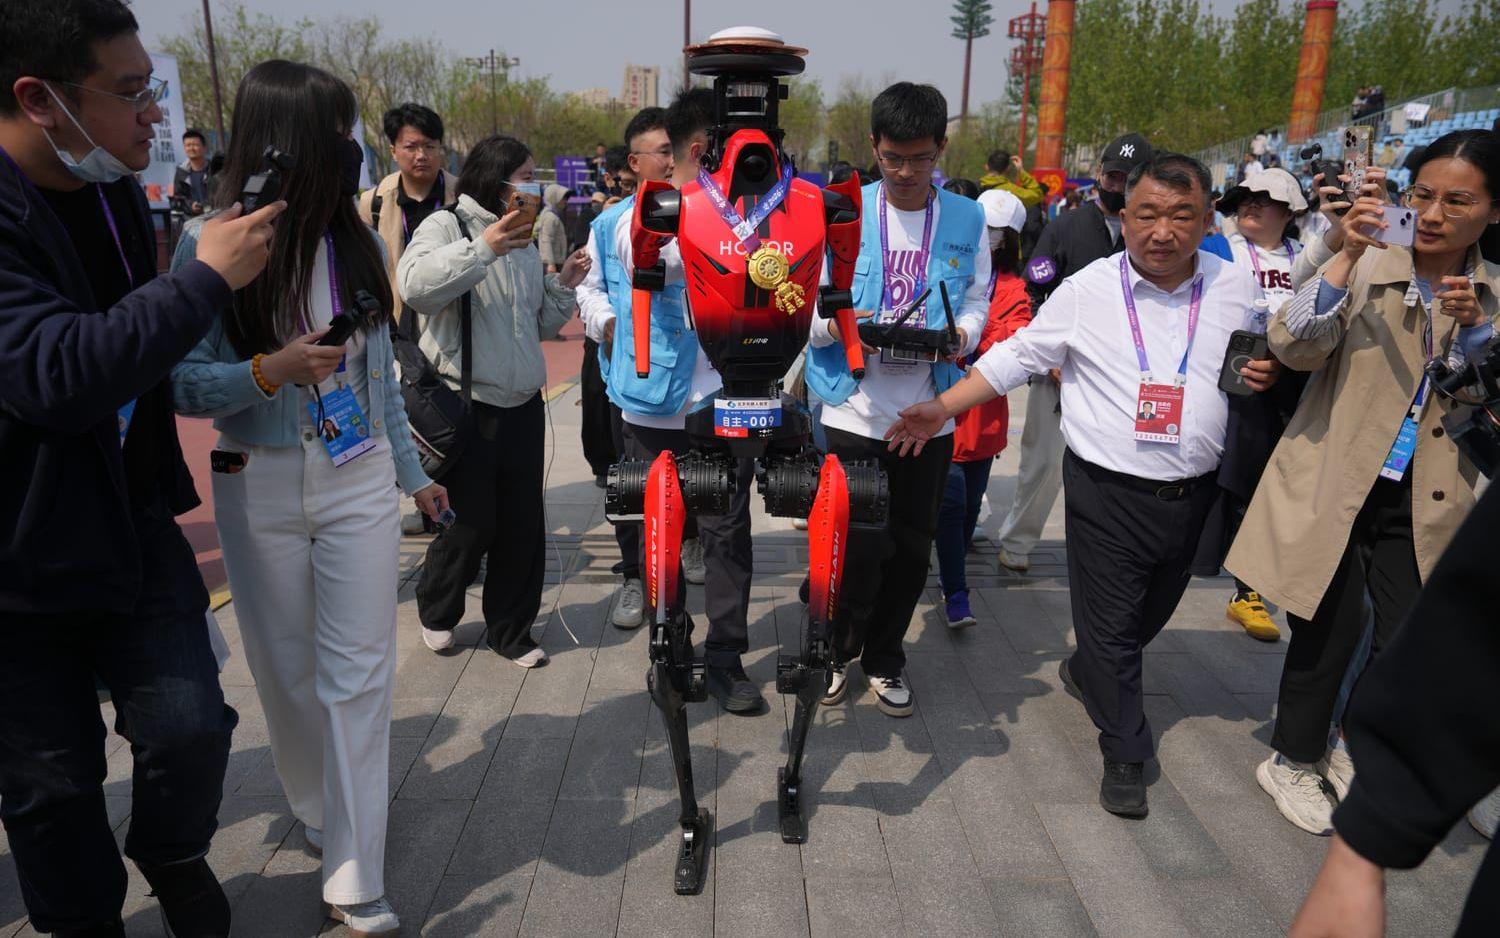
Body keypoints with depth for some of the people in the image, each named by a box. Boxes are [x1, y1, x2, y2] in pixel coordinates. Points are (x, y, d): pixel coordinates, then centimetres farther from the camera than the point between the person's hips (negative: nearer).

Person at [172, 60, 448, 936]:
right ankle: (323, 810, 37)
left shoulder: (357, 240, 1)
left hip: (359, 480, 1)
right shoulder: (210, 245, -8)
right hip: (260, 488, -1)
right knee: (288, 669, 12)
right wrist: (270, 371, -24)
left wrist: (413, 471, 14)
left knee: (359, 673, 0)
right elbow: (184, 384, -5)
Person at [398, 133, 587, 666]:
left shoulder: (524, 245, 15)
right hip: (467, 403, -6)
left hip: (523, 405, 7)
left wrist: (564, 285, 5)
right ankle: (436, 610, 32)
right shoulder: (447, 226, -7)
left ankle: (510, 629, 27)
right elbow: (413, 285, -27)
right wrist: (481, 249, -31)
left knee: (523, 524, 10)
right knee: (470, 523, 4)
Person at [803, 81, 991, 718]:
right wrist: (836, 321, -23)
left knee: (911, 546, 12)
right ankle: (839, 650, 27)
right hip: (855, 411, -2)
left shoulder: (967, 220, 6)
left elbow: (977, 302, 9)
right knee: (858, 544, -1)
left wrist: (962, 335, -13)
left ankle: (884, 656, 34)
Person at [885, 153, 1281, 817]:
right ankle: (1125, 754, 21)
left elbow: (1250, 366, 18)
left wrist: (1264, 376, -7)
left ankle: (1087, 672, 51)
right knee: (1109, 624, 3)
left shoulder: (1234, 289, 1)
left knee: (1153, 613, 22)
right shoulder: (1087, 290, -8)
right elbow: (1017, 356, -2)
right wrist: (943, 407, -8)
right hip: (1107, 491, -4)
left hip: (1192, 491, 4)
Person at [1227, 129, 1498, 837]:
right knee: (1330, 629, 2)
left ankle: (1355, 747, 35)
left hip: (1422, 502, 4)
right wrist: (1346, 258, -30)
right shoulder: (1365, 269, -6)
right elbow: (1294, 348, -21)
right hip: (1333, 486, -4)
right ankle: (1292, 759, 25)